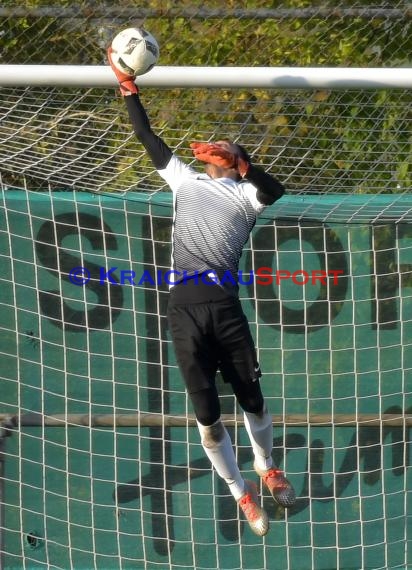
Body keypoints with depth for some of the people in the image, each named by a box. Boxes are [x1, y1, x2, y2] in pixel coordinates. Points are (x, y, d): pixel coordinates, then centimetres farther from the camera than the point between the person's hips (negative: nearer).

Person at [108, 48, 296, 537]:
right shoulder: (186, 180, 23)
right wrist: (129, 90, 20)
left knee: (251, 398, 4)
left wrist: (236, 162, -20)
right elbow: (148, 138, 25)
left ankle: (267, 469, 32)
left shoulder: (246, 194, 14)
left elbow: (275, 190, -7)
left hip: (225, 302, -2)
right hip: (184, 306, 2)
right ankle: (240, 492, 14)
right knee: (206, 413, -1)